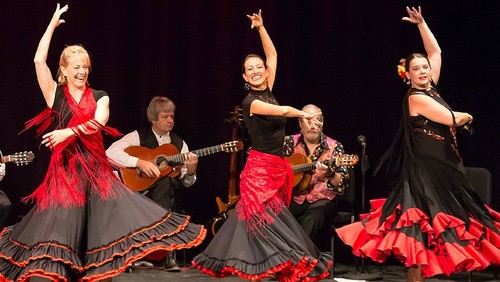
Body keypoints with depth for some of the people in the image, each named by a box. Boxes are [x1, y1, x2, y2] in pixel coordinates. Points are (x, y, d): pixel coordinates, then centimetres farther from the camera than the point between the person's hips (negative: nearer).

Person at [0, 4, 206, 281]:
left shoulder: (99, 97, 10)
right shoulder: (56, 94, 4)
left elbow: (99, 122, -11)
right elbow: (39, 60, -8)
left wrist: (69, 132, -23)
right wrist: (52, 24, 0)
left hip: (96, 170, 2)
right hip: (64, 171, -2)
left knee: (105, 230, -8)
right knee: (57, 233, -5)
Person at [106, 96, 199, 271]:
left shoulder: (179, 143, 12)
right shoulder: (139, 137, 1)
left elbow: (186, 183, 11)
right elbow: (110, 152, -15)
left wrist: (190, 172, -12)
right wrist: (139, 162, -24)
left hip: (169, 200, 3)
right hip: (139, 193, -3)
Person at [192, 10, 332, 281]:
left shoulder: (267, 92, 10)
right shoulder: (250, 101, -10)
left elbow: (273, 56, 15)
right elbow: (283, 111, -18)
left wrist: (261, 28, 10)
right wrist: (304, 114, 0)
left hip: (276, 168, 8)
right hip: (259, 168, -7)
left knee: (254, 220, 9)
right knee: (269, 222, -9)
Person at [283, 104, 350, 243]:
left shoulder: (334, 147, 0)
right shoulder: (291, 142, 8)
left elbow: (343, 185, -6)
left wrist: (330, 174, -27)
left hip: (322, 199, -2)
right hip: (295, 198, 2)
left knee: (315, 215, -35)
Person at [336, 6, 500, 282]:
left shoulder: (430, 89, 10)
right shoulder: (416, 98, -14)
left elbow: (436, 51, 19)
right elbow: (452, 120, -15)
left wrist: (421, 23, 12)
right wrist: (467, 116, 7)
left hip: (440, 167, 9)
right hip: (425, 169, -9)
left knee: (444, 217, 10)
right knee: (426, 225, -10)